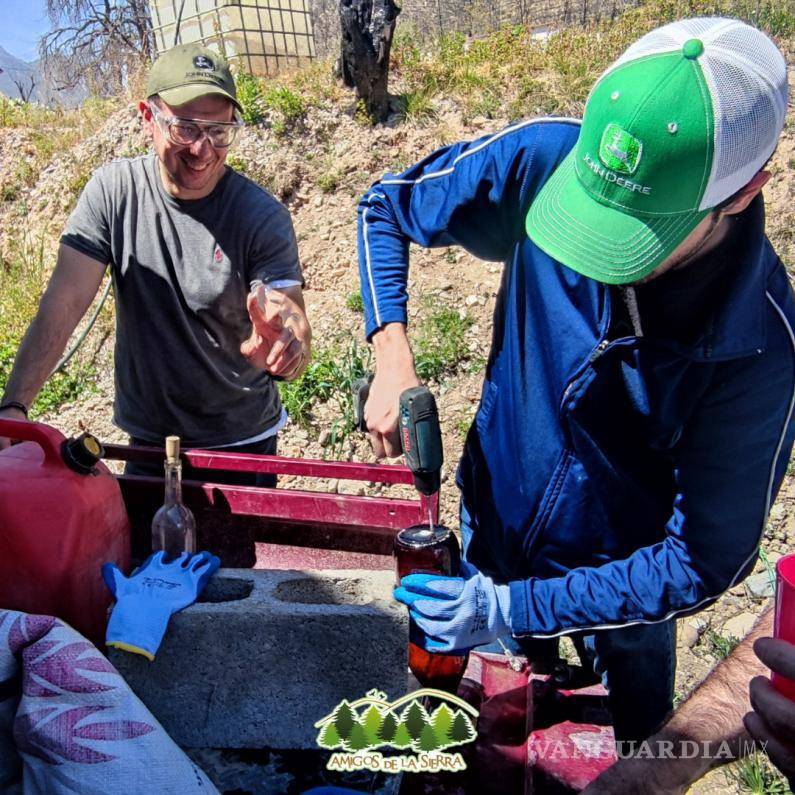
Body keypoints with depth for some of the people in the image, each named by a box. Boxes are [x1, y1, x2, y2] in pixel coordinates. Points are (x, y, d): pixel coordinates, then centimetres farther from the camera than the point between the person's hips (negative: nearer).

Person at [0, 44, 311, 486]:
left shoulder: (264, 218, -17)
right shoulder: (113, 189, -10)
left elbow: (296, 330, -23)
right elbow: (64, 303, -14)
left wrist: (284, 350, -47)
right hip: (147, 437, 2)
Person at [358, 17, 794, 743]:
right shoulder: (546, 162, -27)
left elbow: (704, 559, -23)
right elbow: (387, 206, -10)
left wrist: (517, 610, -28)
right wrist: (392, 358, -24)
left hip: (624, 589, -2)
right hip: (491, 532, 3)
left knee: (636, 749, 29)